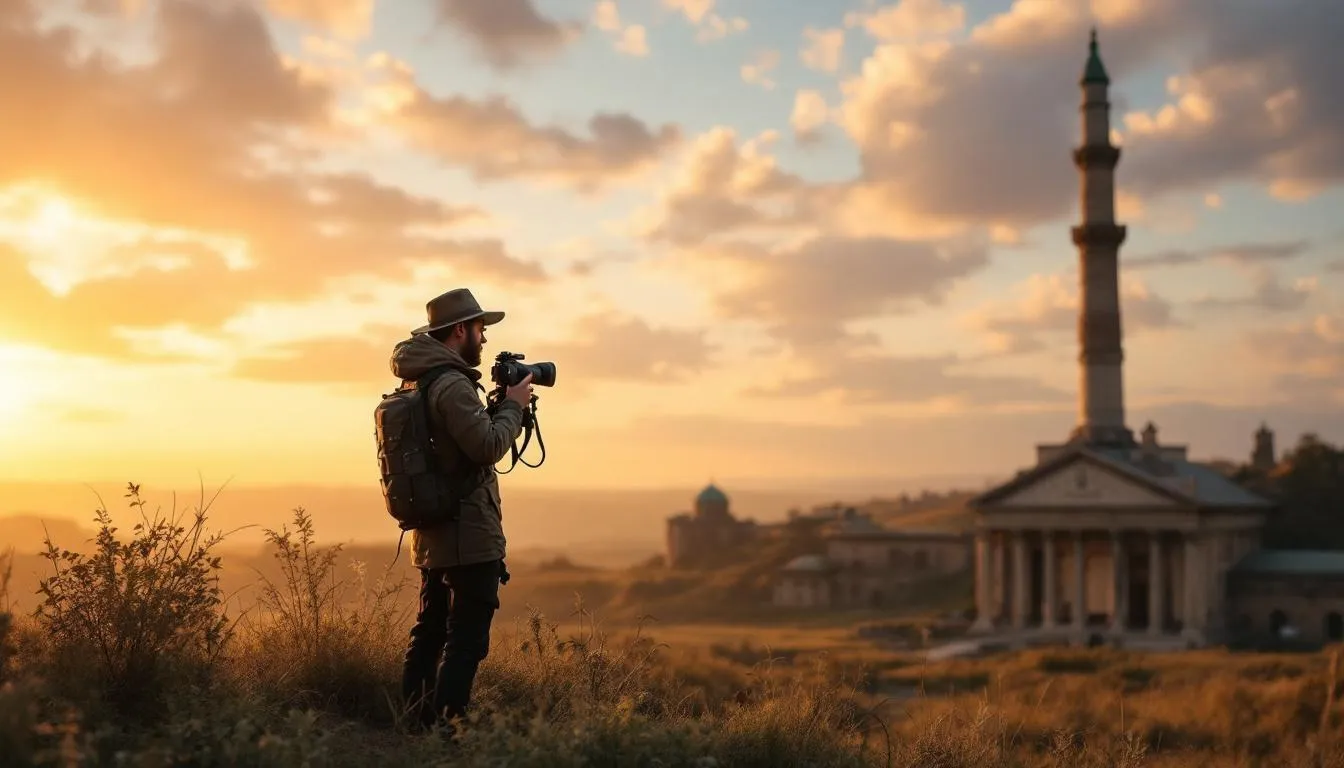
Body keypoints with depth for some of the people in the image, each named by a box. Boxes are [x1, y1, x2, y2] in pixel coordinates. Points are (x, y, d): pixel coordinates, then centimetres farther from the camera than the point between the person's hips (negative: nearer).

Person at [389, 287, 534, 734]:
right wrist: (514, 405, -7)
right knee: (466, 642, -7)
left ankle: (415, 729, 17)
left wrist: (499, 406, 13)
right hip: (469, 536, -10)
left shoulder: (416, 384, 14)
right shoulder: (452, 385, -17)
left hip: (432, 535, 10)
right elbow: (488, 446, -22)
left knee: (428, 634, 13)